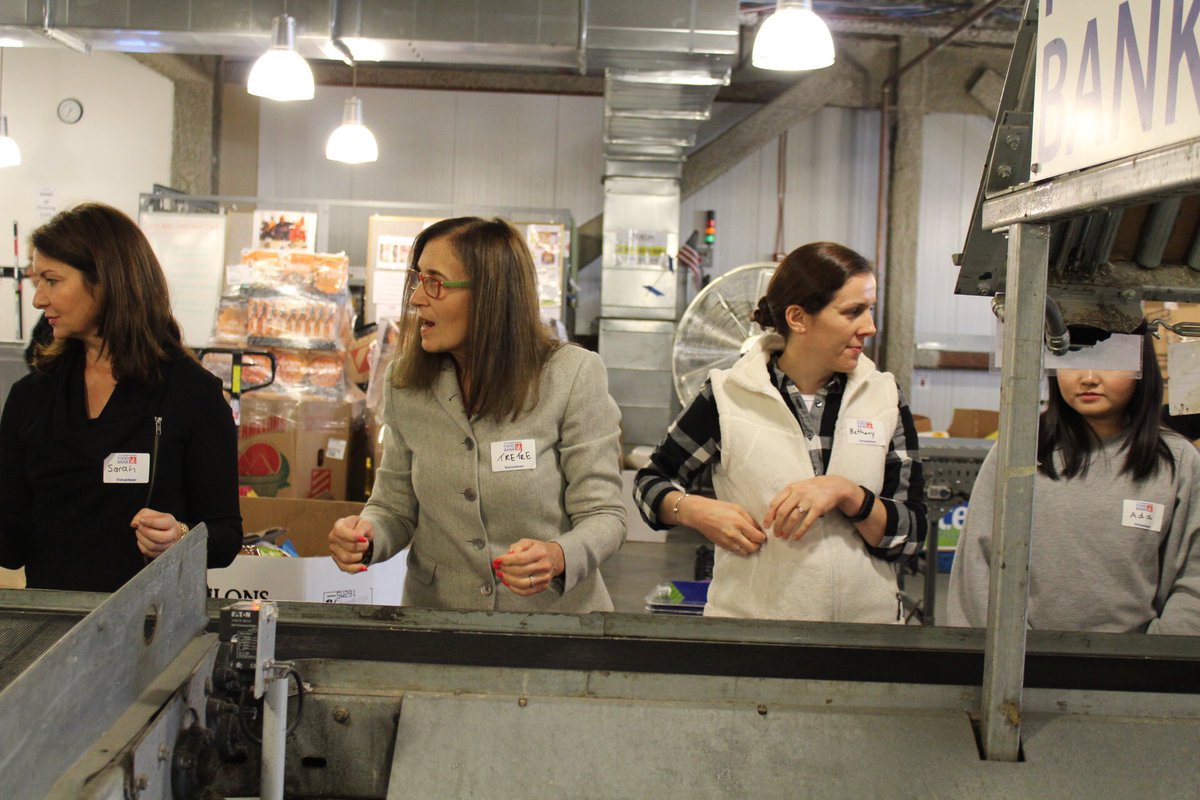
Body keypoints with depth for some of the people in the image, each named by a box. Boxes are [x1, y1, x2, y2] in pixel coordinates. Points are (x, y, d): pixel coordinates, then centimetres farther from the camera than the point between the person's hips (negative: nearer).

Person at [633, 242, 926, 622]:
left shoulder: (885, 398, 5)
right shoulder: (729, 395, -1)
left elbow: (912, 534, 1)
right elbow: (650, 481, 9)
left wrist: (847, 494, -16)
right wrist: (694, 511, -10)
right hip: (748, 627, -2)